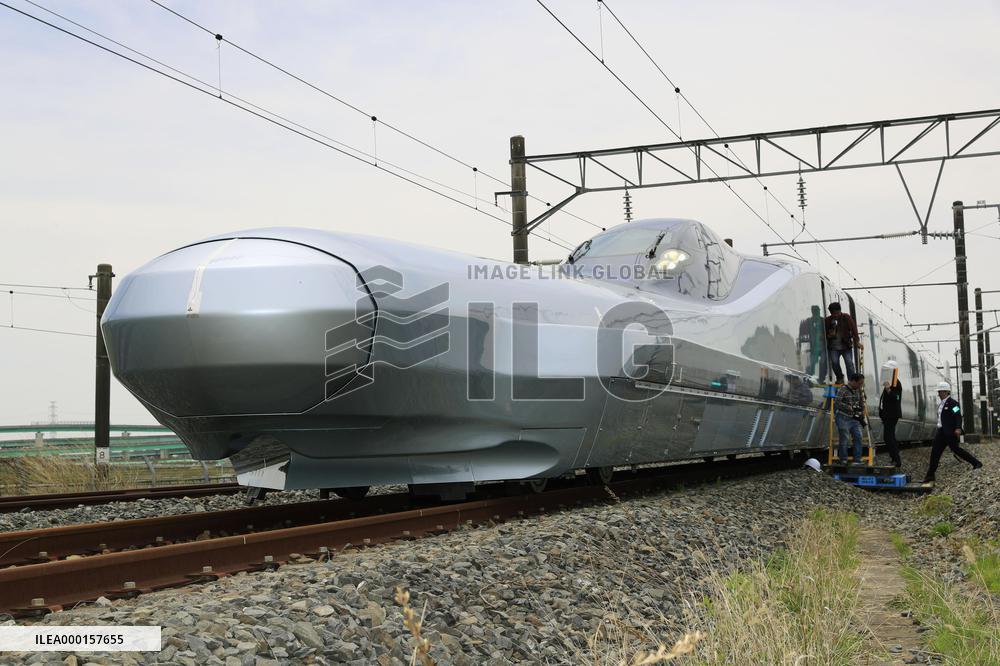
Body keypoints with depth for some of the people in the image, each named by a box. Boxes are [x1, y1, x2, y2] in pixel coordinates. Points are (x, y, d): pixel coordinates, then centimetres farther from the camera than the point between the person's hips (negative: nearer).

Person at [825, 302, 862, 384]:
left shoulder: (846, 317, -3)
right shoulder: (828, 320, 2)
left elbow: (853, 329, -10)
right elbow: (825, 334, 11)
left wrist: (857, 342, -21)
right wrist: (829, 335, -13)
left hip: (846, 346, -1)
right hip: (833, 347, 1)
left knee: (849, 363, -12)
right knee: (834, 362, -12)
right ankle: (840, 378, 12)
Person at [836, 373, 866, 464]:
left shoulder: (858, 390, 10)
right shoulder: (843, 390, -12)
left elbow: (862, 403, 19)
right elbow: (838, 403, -17)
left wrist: (862, 413, 8)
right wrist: (850, 408, -23)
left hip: (854, 419, 7)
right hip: (844, 418, -7)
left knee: (858, 437, 2)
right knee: (844, 439, -2)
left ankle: (857, 459, 8)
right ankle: (843, 460, 7)